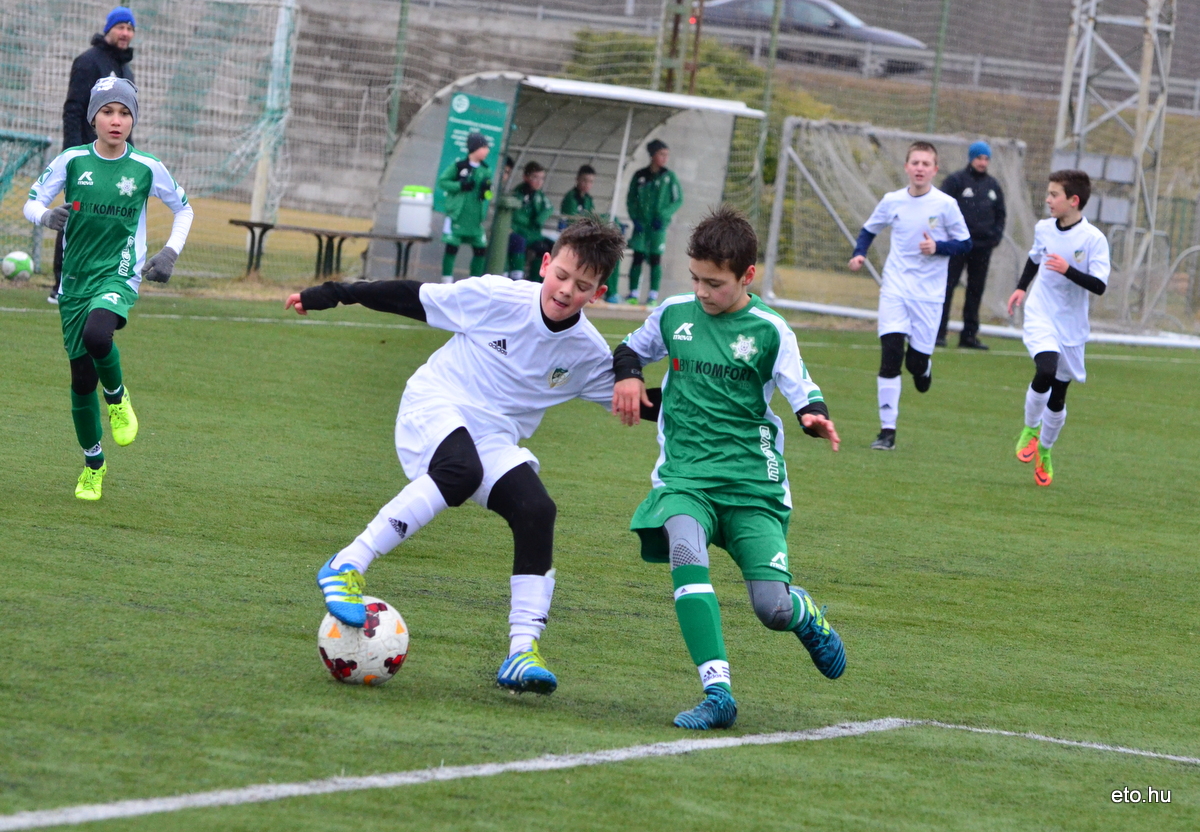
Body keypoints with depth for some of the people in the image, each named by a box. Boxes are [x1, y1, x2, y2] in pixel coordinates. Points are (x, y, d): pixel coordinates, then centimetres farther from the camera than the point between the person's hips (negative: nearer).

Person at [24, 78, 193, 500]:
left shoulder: (147, 168, -1)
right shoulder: (72, 161, -1)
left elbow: (183, 209, 15)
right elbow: (31, 203, 4)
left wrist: (170, 252, 2)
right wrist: (47, 216, -19)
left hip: (119, 275, -2)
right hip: (75, 279, 2)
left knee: (97, 334, -34)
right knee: (81, 377, 4)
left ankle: (117, 397, -3)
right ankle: (93, 465, 24)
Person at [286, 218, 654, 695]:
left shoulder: (589, 353, -2)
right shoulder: (495, 297, -12)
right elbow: (415, 299, -2)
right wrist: (335, 294, 1)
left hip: (494, 440, 4)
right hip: (434, 407, -4)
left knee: (537, 512, -21)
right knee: (462, 472, -37)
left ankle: (523, 652, -19)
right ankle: (346, 567, -31)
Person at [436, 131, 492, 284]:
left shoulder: (486, 171, 8)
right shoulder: (458, 166, -6)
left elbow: (488, 196, 15)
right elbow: (442, 181, -5)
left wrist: (487, 191, -8)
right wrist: (460, 186, -16)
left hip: (475, 218, 5)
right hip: (457, 215, -5)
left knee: (481, 249, 4)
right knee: (452, 247, -5)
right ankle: (447, 279, 2)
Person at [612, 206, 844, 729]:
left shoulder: (769, 331, -1)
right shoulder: (673, 314, 8)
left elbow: (801, 391, -1)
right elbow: (632, 348, 26)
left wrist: (815, 417, -24)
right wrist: (627, 375, 4)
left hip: (753, 483, -2)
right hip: (684, 477, 2)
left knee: (772, 609, -11)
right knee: (685, 549, -33)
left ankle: (807, 616, 32)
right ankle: (717, 694, -35)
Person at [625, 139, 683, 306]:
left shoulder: (669, 177, 0)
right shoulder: (640, 176, 4)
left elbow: (678, 200, 1)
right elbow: (630, 200, 8)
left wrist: (663, 215, -11)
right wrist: (635, 218, -5)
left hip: (658, 225, -1)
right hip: (640, 223, 1)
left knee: (655, 259, -1)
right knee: (638, 257, -2)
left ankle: (653, 295, 2)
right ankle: (633, 294, 2)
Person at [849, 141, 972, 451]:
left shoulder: (945, 205, -6)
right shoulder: (892, 201, 2)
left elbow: (965, 243, 1)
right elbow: (869, 229, 18)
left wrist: (937, 247, -17)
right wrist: (859, 253, -1)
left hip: (929, 294, -1)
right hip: (894, 289, 1)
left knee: (917, 361, -2)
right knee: (890, 353, -12)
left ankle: (923, 366, 39)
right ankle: (887, 430, -8)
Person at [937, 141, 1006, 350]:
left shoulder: (993, 186, 15)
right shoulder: (956, 181, -2)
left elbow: (1000, 214, 22)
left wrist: (996, 235, 6)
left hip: (983, 246, 5)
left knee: (976, 289, 7)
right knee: (947, 285, -8)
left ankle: (969, 334, 12)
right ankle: (938, 332, -7)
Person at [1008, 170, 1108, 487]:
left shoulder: (1093, 239, -13)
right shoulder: (1044, 228, 1)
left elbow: (1099, 285, -18)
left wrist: (1068, 270, -30)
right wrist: (1022, 287, 14)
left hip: (1071, 326, -1)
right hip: (1040, 316, 1)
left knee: (1058, 397, 7)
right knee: (1046, 371, -26)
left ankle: (1044, 450, 32)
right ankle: (1030, 429, -1)